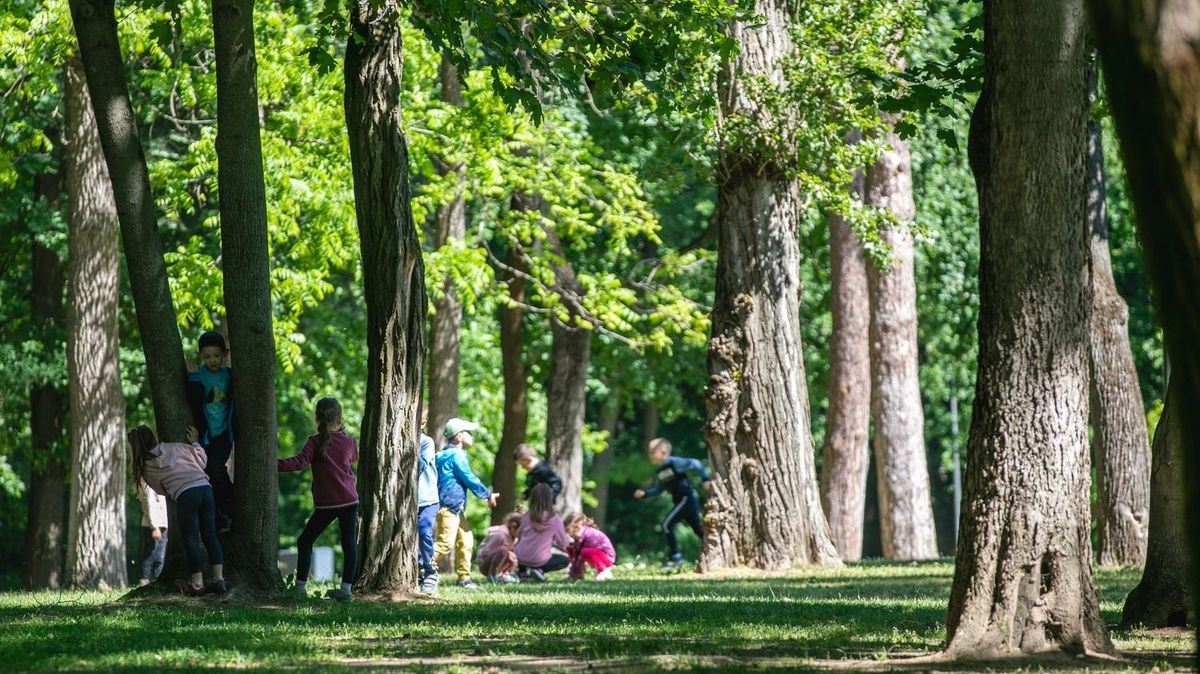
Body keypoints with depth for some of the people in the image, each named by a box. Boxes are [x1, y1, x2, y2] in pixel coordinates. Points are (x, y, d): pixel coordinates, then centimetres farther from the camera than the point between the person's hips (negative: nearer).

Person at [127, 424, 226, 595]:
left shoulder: (147, 467, 12)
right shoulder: (176, 448, 17)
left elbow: (161, 489, 21)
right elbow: (201, 460, 23)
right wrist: (195, 442, 38)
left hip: (185, 495, -4)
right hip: (205, 487, 4)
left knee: (191, 539, 3)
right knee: (210, 536, 7)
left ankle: (197, 583, 2)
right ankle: (219, 578, 0)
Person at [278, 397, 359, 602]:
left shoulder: (316, 442, -7)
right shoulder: (349, 442, 4)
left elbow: (300, 462, -21)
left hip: (326, 503, -3)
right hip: (349, 500, 3)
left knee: (305, 542, 7)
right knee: (349, 543, 4)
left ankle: (300, 587, 3)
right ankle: (346, 589, -2)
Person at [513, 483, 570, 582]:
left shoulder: (526, 516, -5)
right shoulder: (555, 519, -12)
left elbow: (518, 535, 8)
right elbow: (564, 543, -2)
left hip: (520, 559, 4)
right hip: (539, 560, -4)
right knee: (564, 560, 21)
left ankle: (523, 572, 7)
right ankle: (539, 570, -5)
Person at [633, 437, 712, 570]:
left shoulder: (674, 463, -14)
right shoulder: (659, 472, 12)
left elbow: (695, 464, -16)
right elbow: (658, 489, 22)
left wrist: (705, 479, -19)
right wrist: (645, 493, 8)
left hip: (687, 498, -9)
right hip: (680, 501, 9)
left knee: (667, 524, -15)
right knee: (698, 529, 16)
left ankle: (675, 558, -11)